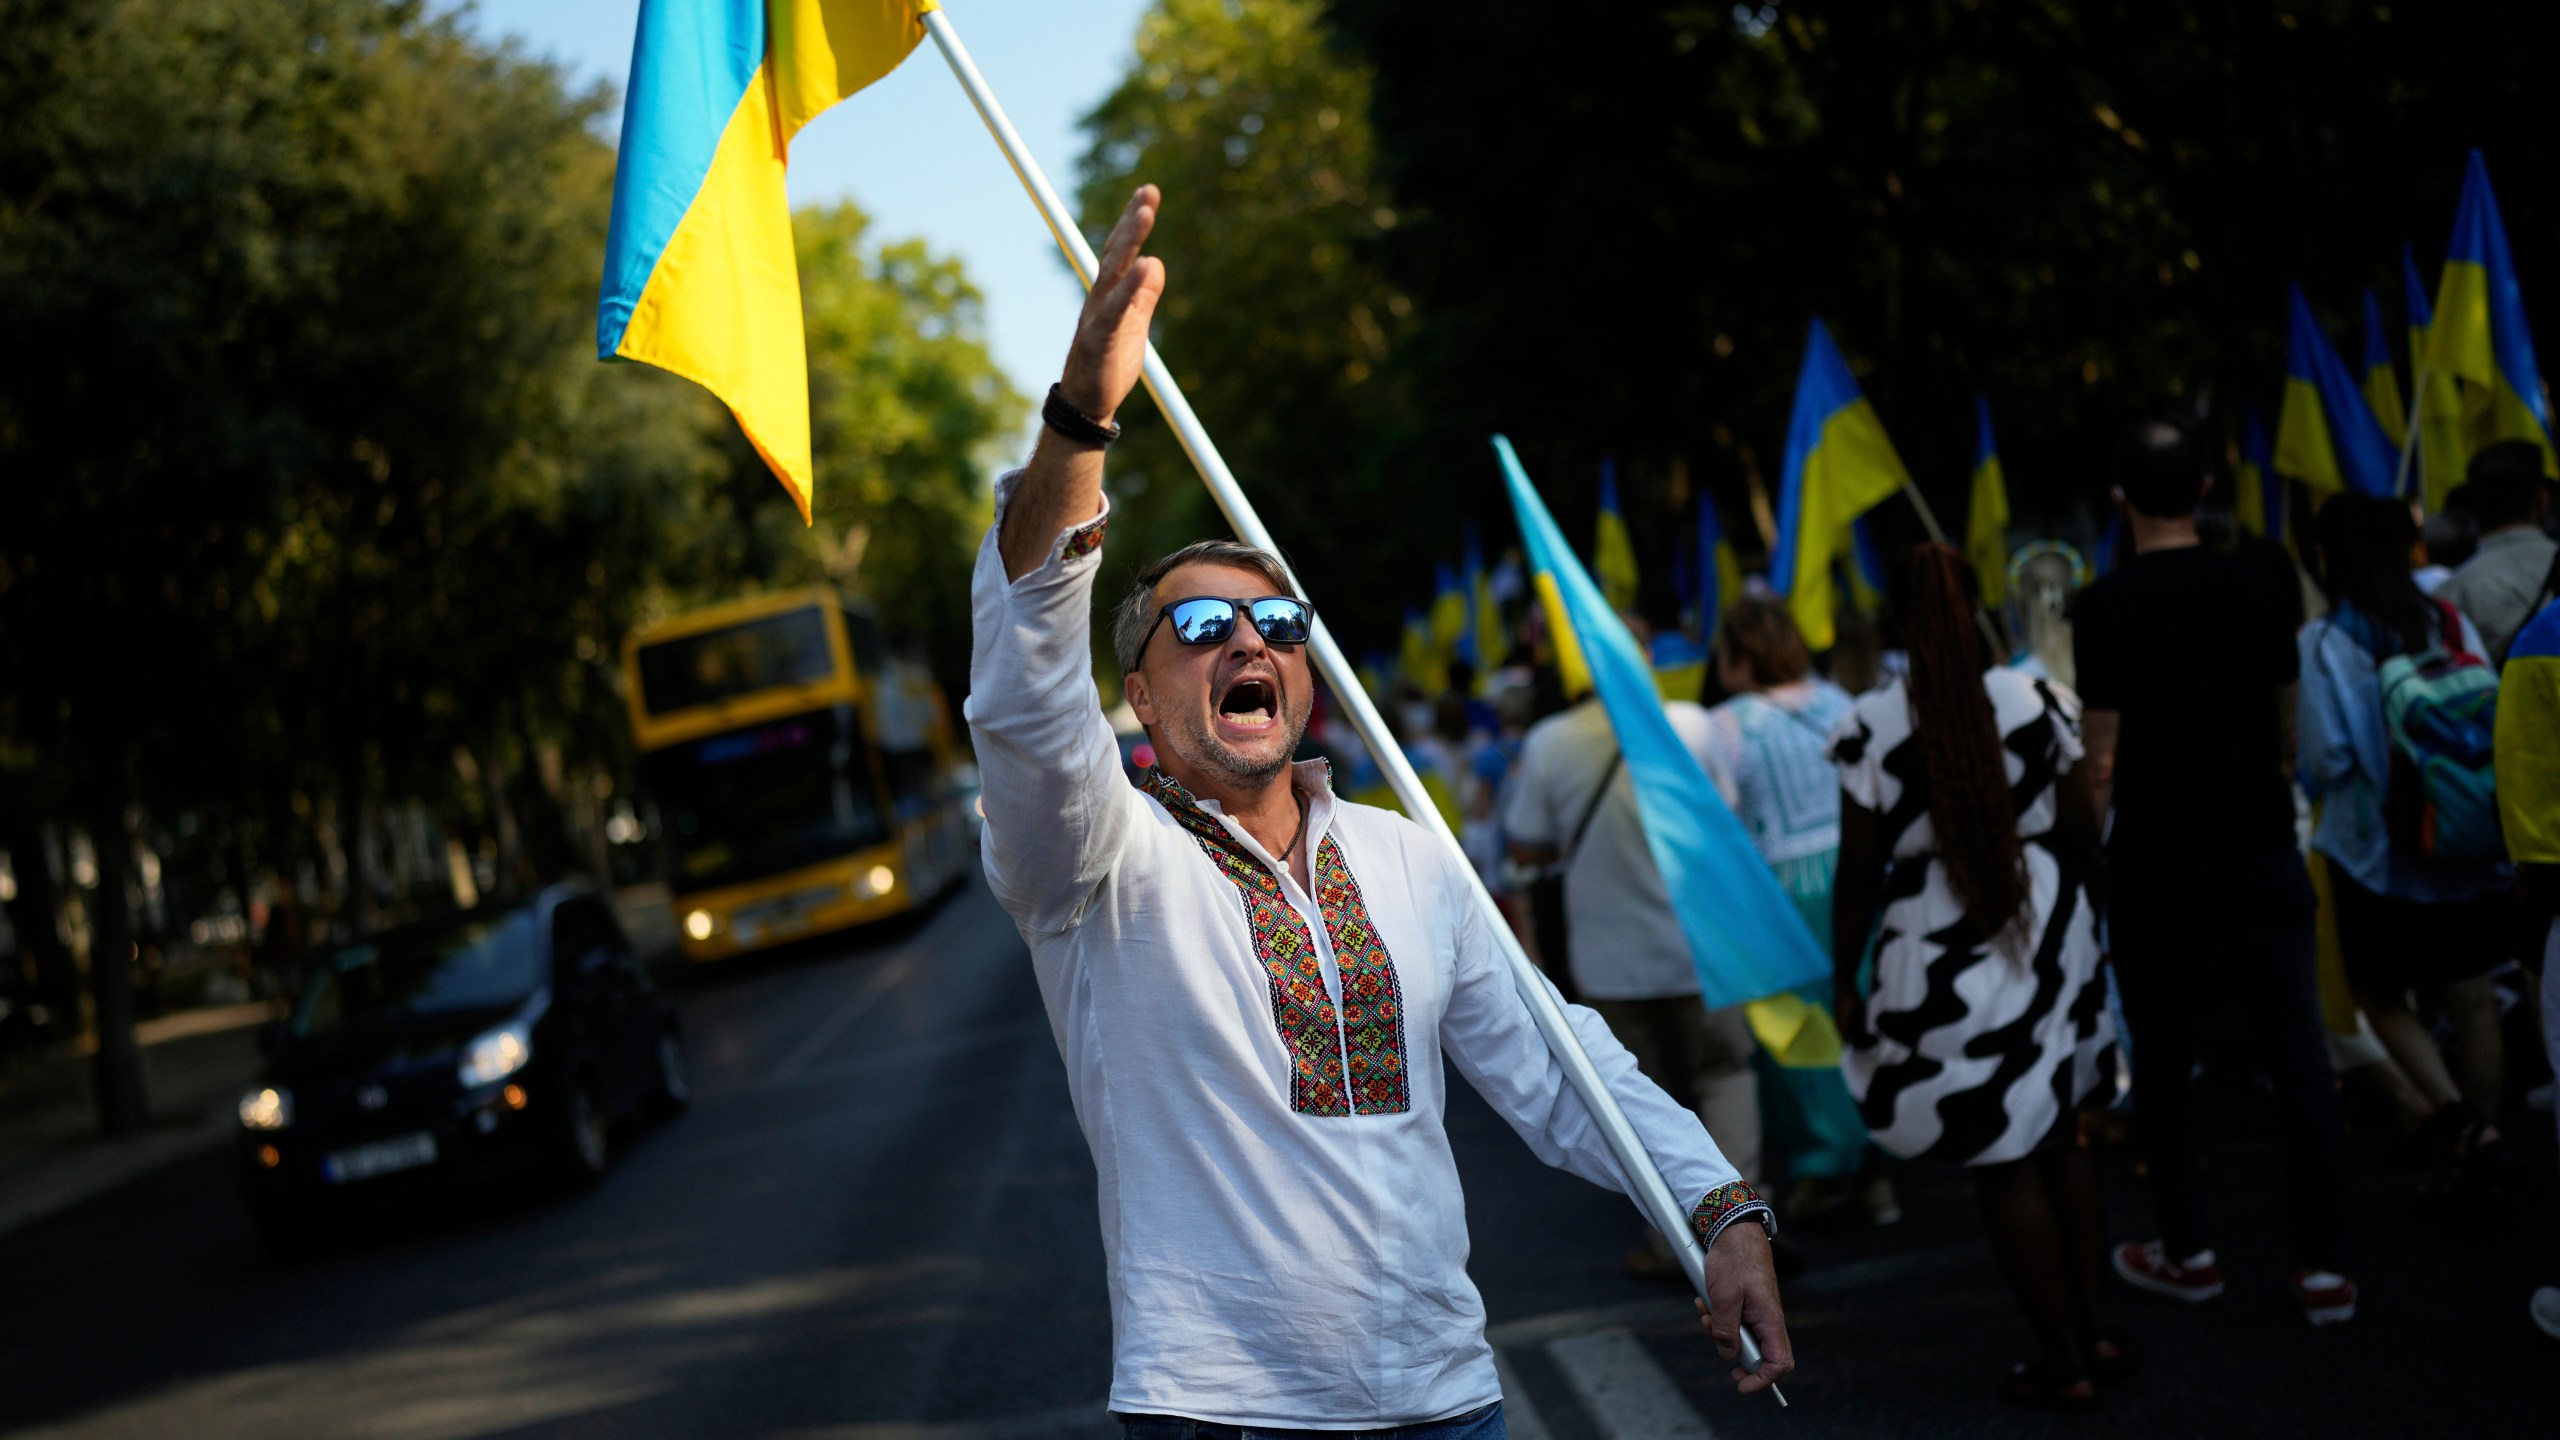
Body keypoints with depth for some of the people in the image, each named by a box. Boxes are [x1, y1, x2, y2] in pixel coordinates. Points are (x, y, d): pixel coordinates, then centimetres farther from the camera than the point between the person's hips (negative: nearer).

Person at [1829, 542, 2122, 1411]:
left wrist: (1844, 980, 2)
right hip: (2051, 937, 4)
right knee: (2059, 1139, 19)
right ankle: (2098, 1330, 22)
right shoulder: (2039, 701, -3)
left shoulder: (1871, 726, -11)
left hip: (1945, 960, -4)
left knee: (2004, 1162, 4)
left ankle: (2065, 1361, 9)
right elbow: (2081, 833, 3)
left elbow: (1859, 873, -8)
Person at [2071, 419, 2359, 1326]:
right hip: (2264, 854, 3)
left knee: (2163, 1063, 11)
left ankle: (2186, 1253, 18)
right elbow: (2287, 723, 13)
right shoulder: (2260, 588, 4)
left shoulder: (2106, 609, -9)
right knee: (2298, 1056, 3)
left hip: (2158, 867, -3)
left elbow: (2102, 758, -9)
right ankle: (2325, 1267, 1)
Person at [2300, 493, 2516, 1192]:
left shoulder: (2322, 644, -13)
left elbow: (2325, 759, -14)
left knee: (2380, 994, 11)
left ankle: (2456, 1111, -8)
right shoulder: (2452, 623, -1)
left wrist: (2316, 781, 8)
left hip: (2375, 850, -4)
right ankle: (2483, 1127, 17)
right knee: (2471, 995, 14)